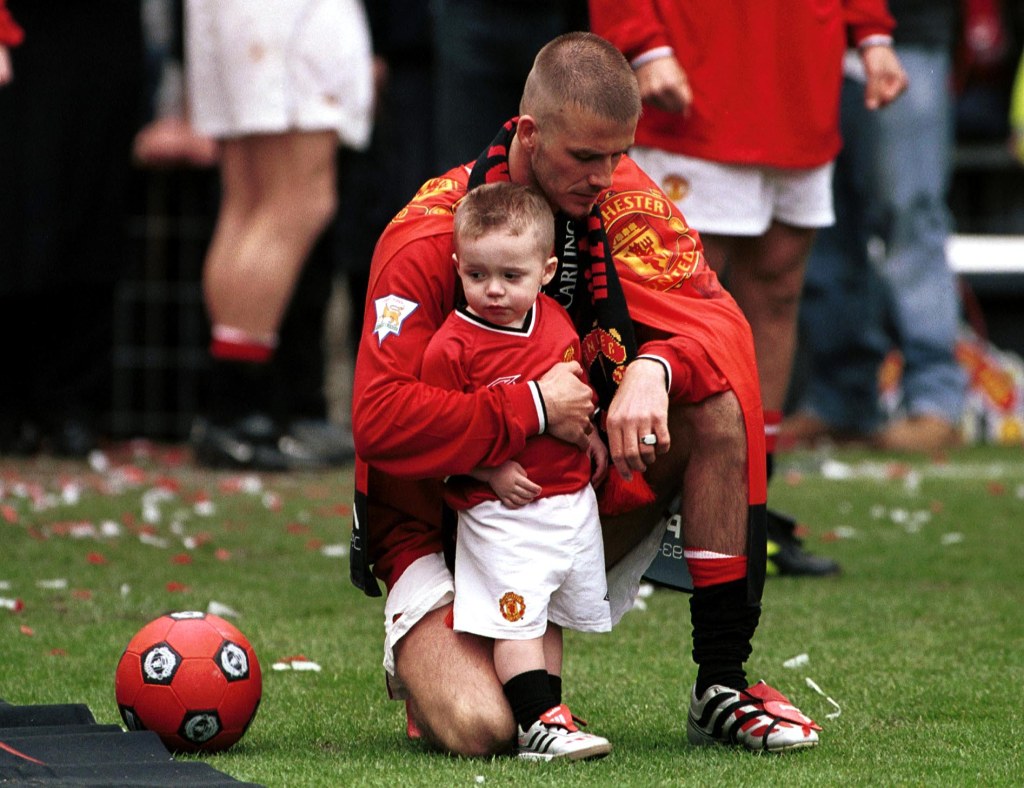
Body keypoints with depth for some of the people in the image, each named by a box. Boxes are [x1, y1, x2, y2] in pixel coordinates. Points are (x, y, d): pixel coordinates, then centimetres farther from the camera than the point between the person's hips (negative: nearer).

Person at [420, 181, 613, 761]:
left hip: (572, 498, 6)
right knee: (516, 615, -11)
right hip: (502, 511, -6)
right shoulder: (452, 347, -16)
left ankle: (546, 708, 19)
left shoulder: (557, 322, 4)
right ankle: (540, 723, -12)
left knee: (550, 617, 12)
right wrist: (490, 472, -21)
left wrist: (590, 435, 13)